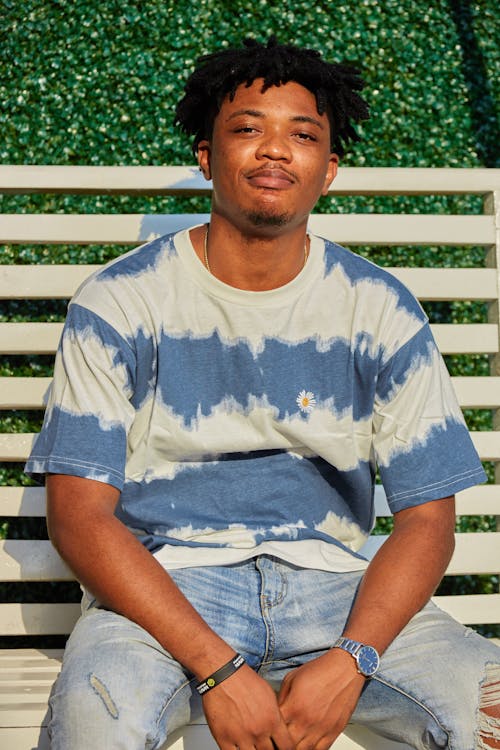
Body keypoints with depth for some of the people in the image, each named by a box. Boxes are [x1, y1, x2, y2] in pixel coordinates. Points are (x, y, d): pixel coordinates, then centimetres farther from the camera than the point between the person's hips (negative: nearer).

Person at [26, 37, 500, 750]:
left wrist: (348, 661, -16)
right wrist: (216, 667, -19)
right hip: (162, 583, -2)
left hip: (332, 582, 3)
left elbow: (426, 515, 2)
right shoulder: (119, 303, -3)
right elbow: (78, 511, -8)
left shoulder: (380, 310, 3)